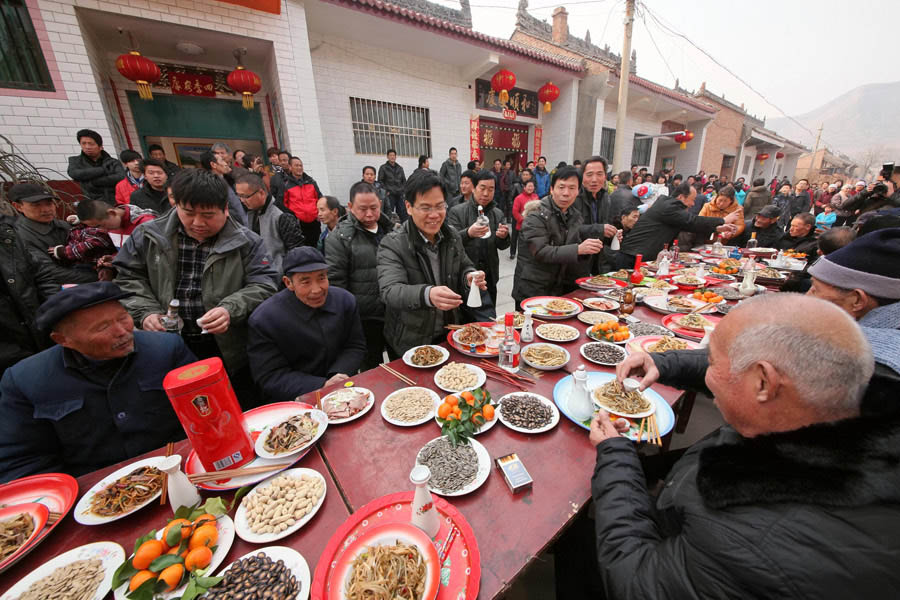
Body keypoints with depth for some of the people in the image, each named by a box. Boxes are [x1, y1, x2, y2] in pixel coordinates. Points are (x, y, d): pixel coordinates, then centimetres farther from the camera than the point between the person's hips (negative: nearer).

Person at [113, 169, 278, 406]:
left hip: (228, 350, -2)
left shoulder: (246, 242, -4)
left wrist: (231, 309, -23)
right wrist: (145, 312, -6)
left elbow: (262, 286, -8)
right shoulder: (148, 236, 5)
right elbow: (129, 278, 10)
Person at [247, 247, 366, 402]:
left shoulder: (345, 300, -4)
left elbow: (356, 347, 4)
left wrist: (339, 375, -14)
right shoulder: (263, 320, -14)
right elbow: (270, 377, -10)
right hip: (294, 402, -2)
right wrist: (323, 386, -20)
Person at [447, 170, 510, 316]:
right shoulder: (457, 211, -4)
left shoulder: (498, 214, 9)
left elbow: (502, 246, 9)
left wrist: (504, 237, -15)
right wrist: (468, 233, -32)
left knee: (490, 319, 17)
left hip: (489, 277, 5)